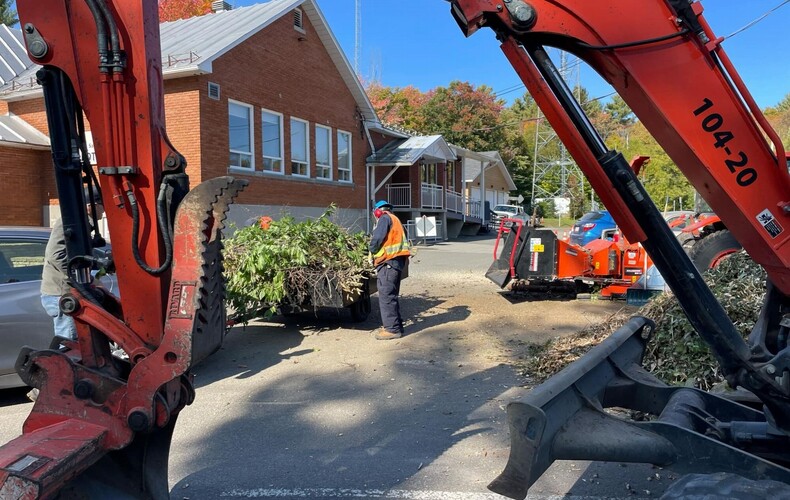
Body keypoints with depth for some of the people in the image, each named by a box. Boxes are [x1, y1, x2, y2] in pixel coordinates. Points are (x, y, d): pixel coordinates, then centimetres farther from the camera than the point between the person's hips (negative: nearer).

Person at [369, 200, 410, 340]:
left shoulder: (385, 218, -3)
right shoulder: (395, 220, 25)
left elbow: (377, 238, -14)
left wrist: (372, 250, 2)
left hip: (388, 262, -10)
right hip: (398, 261, 10)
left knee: (386, 295, -9)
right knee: (391, 295, 15)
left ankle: (392, 329, -9)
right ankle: (396, 326, 20)